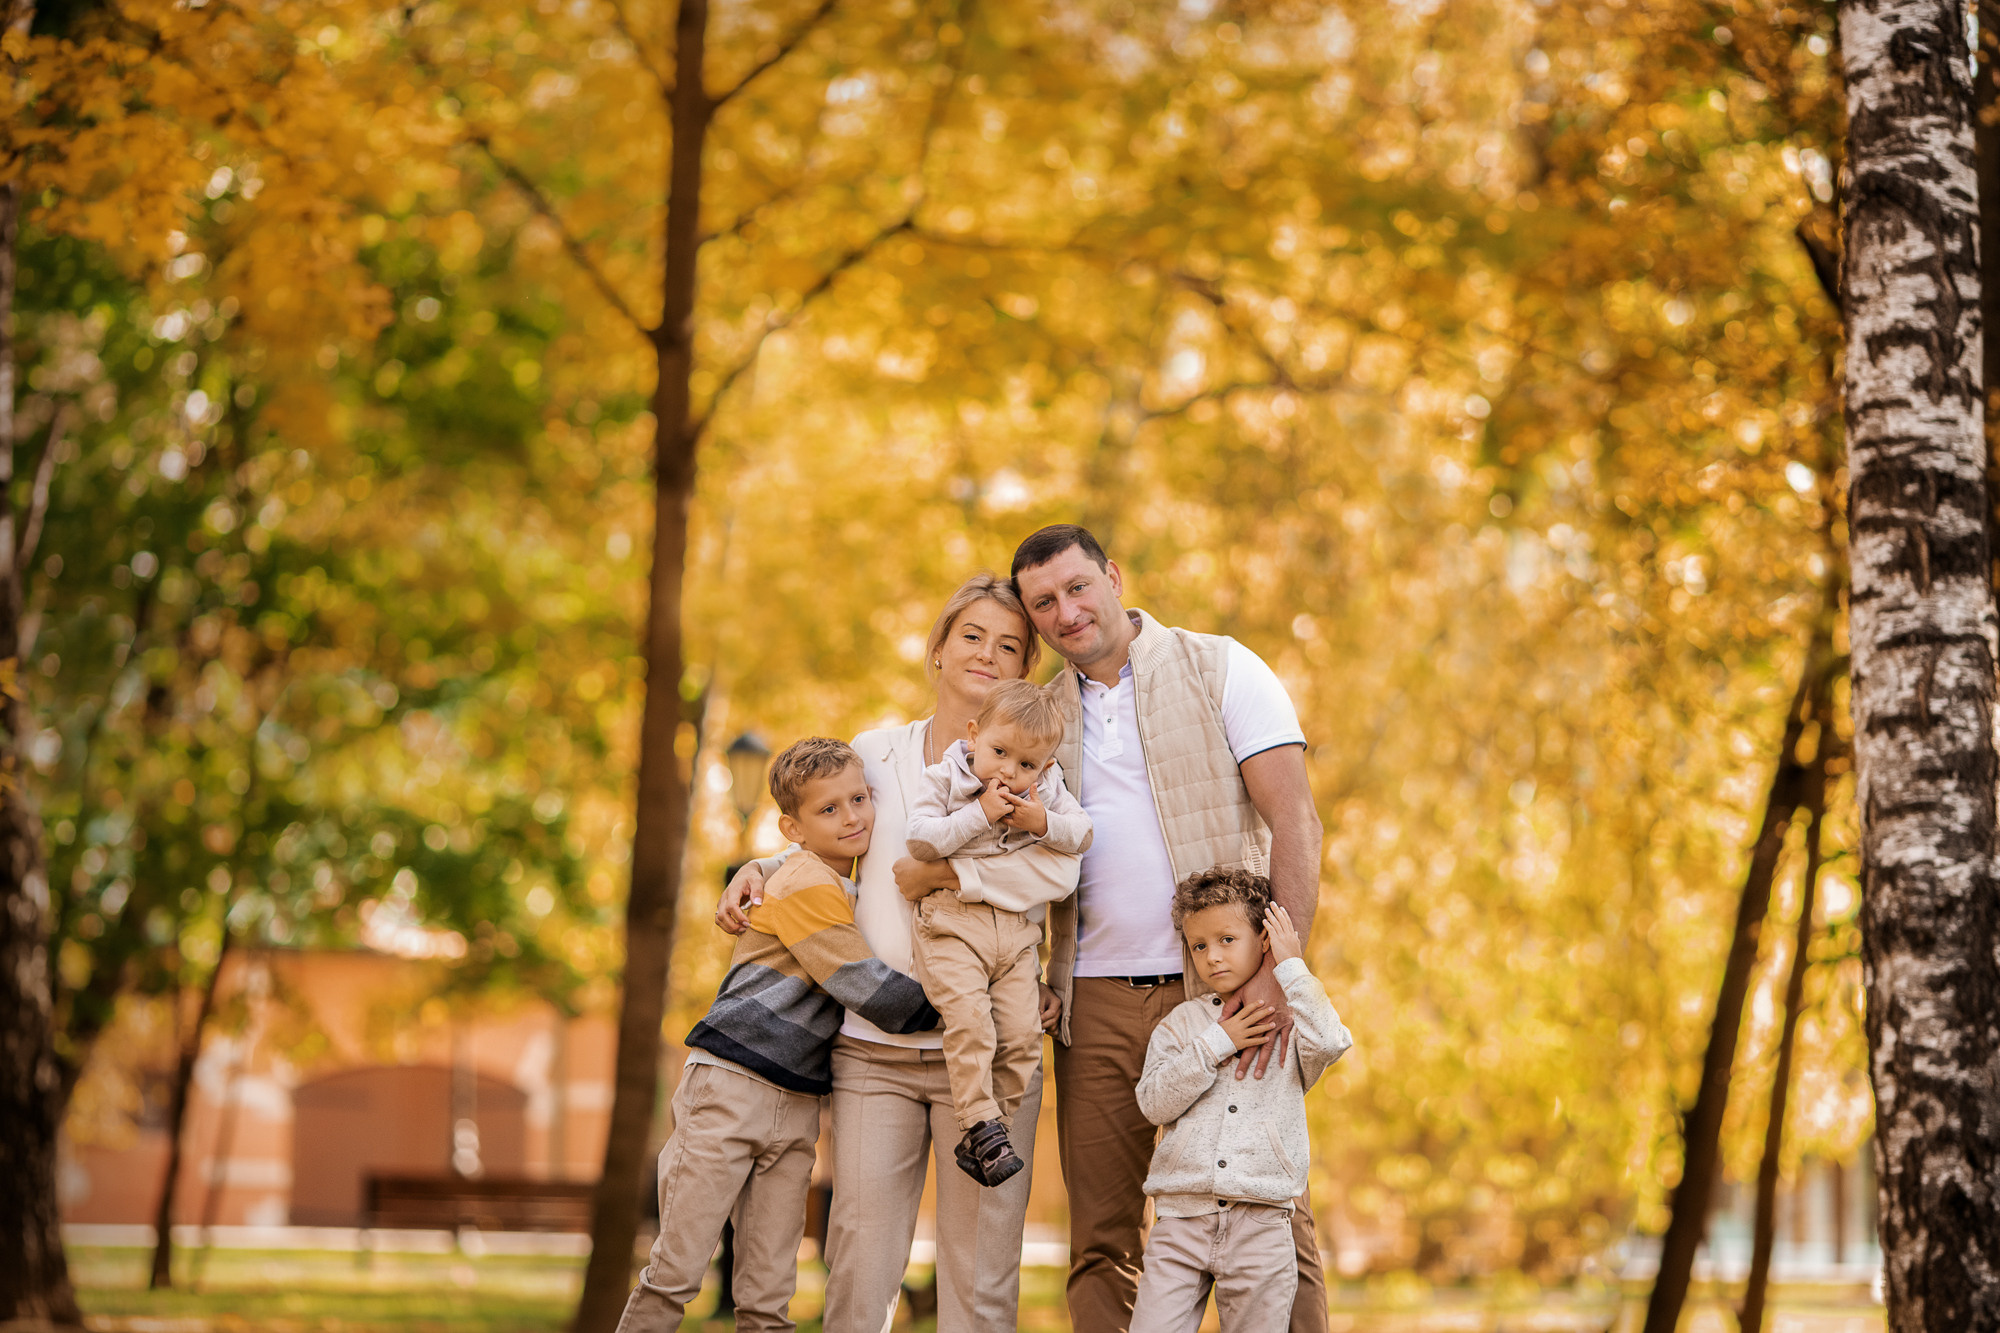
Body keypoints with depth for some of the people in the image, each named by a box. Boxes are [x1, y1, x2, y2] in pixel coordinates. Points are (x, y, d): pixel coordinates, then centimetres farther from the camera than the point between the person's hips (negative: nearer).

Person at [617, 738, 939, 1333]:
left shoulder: (847, 891, 17)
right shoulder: (806, 886, -10)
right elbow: (865, 987, -16)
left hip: (797, 1103, 8)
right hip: (731, 1084, -8)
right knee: (676, 1271, -6)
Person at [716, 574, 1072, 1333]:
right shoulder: (877, 752, 13)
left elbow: (1057, 868, -16)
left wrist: (932, 871, -12)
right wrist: (759, 871, 10)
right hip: (872, 1048, 2)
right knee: (859, 1266, -1)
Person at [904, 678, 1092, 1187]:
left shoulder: (1047, 789, 11)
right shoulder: (944, 779, 0)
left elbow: (1082, 834, 6)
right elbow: (921, 839, -11)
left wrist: (1044, 823, -12)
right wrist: (979, 814, -16)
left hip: (1017, 932, 4)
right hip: (952, 923, -4)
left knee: (1022, 1034, -5)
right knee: (970, 1022, -22)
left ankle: (980, 1142, 3)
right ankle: (981, 1123, -14)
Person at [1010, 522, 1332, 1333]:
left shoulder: (1219, 670, 2)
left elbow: (1295, 822, -6)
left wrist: (1280, 964, -18)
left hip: (1221, 988, -4)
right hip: (1096, 998, 4)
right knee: (1101, 1234, 2)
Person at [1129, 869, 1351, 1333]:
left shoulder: (1292, 1019, 8)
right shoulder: (1182, 1024, 11)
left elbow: (1328, 1042, -15)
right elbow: (1155, 1102, -1)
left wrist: (1291, 966, -8)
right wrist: (1216, 1044, -8)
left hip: (1260, 1225, -1)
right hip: (1181, 1218, 1)